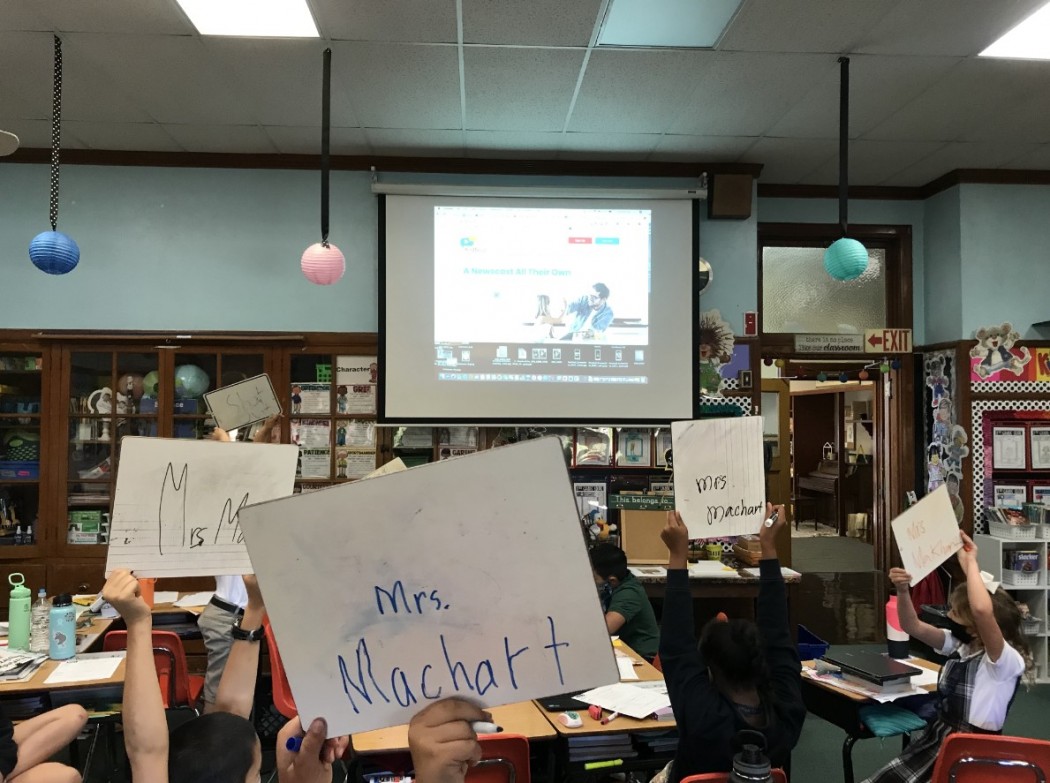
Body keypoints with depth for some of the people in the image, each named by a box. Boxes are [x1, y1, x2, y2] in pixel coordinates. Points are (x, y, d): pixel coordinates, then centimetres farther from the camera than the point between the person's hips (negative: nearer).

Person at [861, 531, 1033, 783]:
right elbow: (912, 626, 2)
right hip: (938, 736, 7)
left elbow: (982, 611, -40)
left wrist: (969, 562, -31)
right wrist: (903, 591, -17)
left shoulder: (1007, 660, -20)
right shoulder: (958, 644, 5)